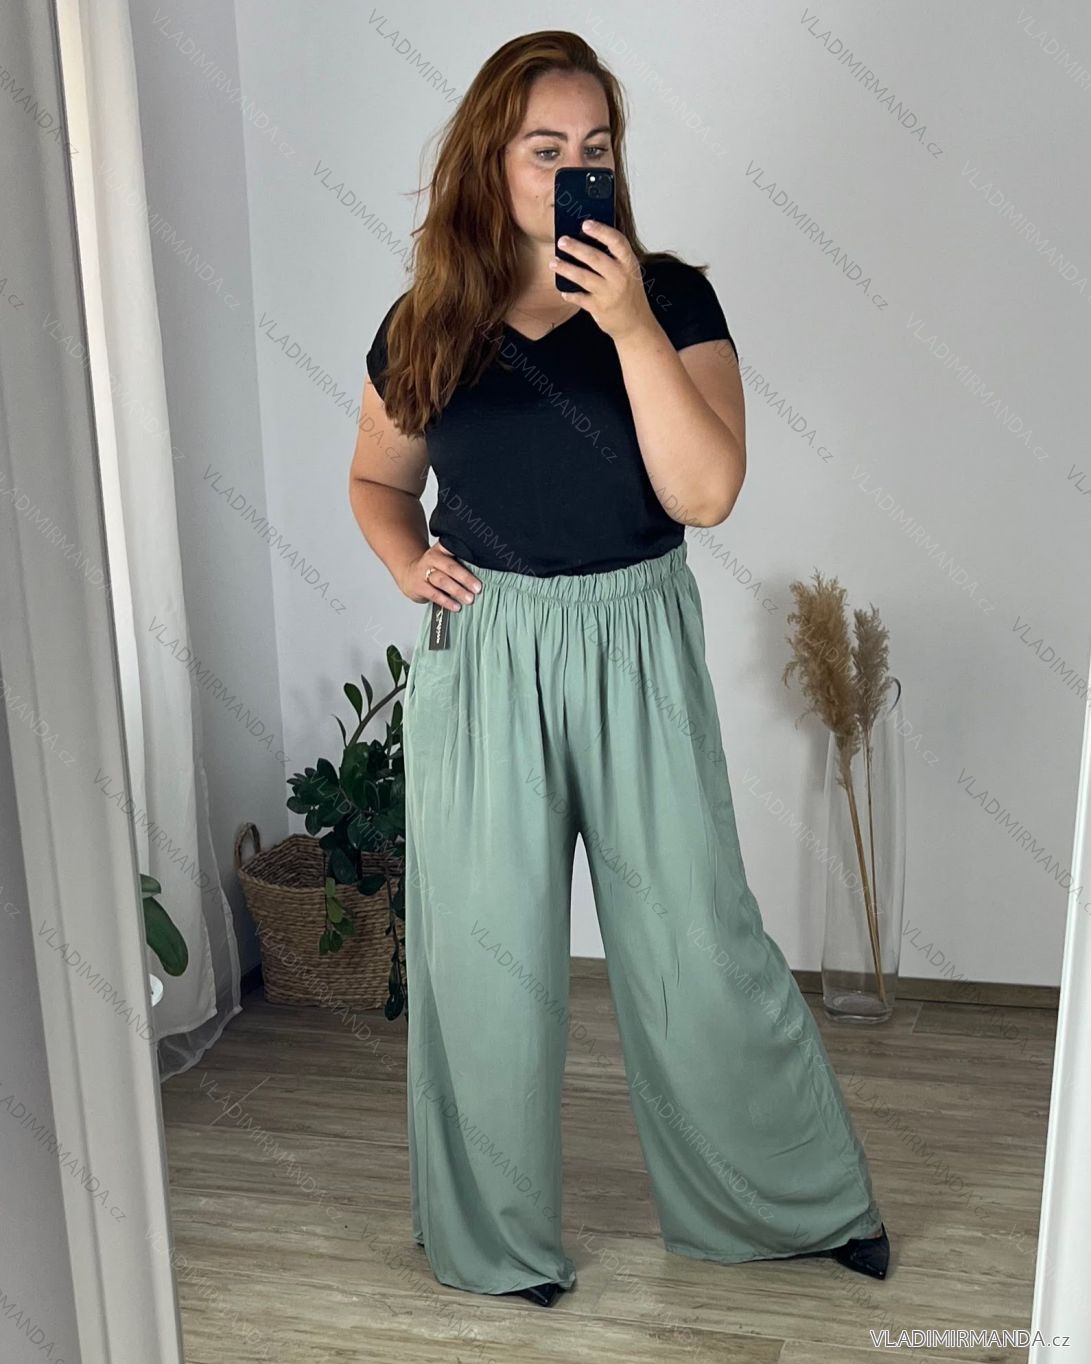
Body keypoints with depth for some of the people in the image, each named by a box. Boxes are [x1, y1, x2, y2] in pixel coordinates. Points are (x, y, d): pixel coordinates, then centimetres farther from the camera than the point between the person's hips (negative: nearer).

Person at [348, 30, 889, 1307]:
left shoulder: (671, 297, -3)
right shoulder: (425, 326, 2)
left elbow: (705, 493, -14)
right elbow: (376, 480, 17)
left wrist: (632, 327, -21)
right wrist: (406, 562, -3)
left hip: (638, 642, -1)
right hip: (483, 650, 2)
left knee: (698, 934, 7)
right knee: (485, 945, 8)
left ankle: (803, 1195, 31)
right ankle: (496, 1233, 30)